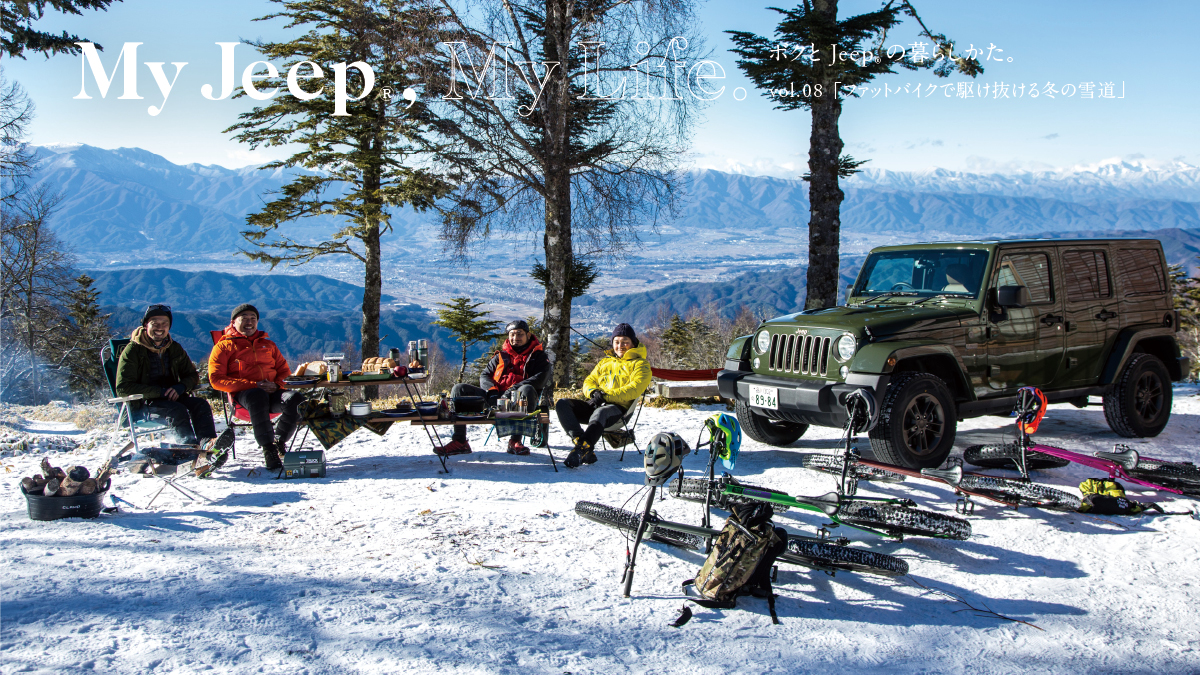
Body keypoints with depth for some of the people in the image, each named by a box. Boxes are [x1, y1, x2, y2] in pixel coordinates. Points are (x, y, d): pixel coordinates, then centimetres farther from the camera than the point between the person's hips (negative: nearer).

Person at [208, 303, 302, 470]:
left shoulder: (268, 345, 28)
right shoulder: (224, 346, 15)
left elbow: (284, 371, 24)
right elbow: (216, 379, 2)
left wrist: (276, 385, -4)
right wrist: (253, 385, -11)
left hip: (271, 393, 4)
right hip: (243, 394, -3)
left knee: (296, 400, -31)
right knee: (257, 397, -42)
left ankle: (278, 440, -9)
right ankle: (268, 450, -39)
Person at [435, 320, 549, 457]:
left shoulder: (538, 356, 12)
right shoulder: (501, 356, 25)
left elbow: (540, 379, -6)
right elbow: (484, 375, 17)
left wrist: (514, 389, -19)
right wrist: (492, 391, -7)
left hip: (518, 400, -4)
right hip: (495, 398, 4)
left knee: (527, 390, -39)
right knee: (460, 389, -11)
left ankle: (515, 441, -36)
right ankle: (459, 442, -15)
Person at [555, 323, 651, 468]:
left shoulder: (640, 364, 11)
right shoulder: (605, 362, 30)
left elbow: (634, 389, -6)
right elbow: (589, 381, 24)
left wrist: (607, 396, -15)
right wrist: (593, 392, -3)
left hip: (618, 407, -6)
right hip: (594, 404, 7)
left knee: (599, 413, -42)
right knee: (562, 404, -20)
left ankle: (581, 451, -53)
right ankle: (580, 440, -39)